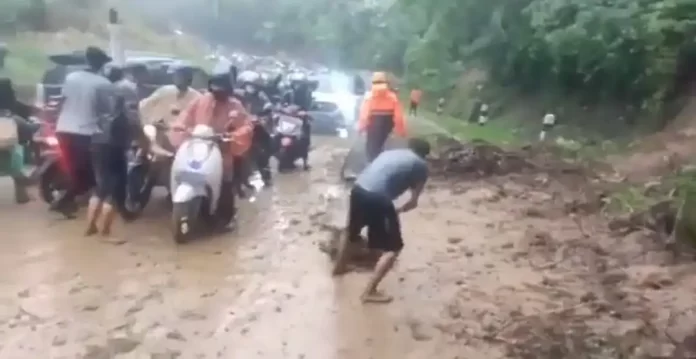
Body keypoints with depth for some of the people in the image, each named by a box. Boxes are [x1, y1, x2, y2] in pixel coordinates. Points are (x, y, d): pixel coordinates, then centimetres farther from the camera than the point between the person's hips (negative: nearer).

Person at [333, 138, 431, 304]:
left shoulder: (391, 152, 28)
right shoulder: (421, 165, 12)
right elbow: (413, 202, 12)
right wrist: (398, 210, 31)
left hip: (358, 189, 7)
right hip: (377, 197, -7)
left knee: (352, 233, 32)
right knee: (393, 248, 7)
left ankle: (339, 268, 53)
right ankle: (370, 292, 5)